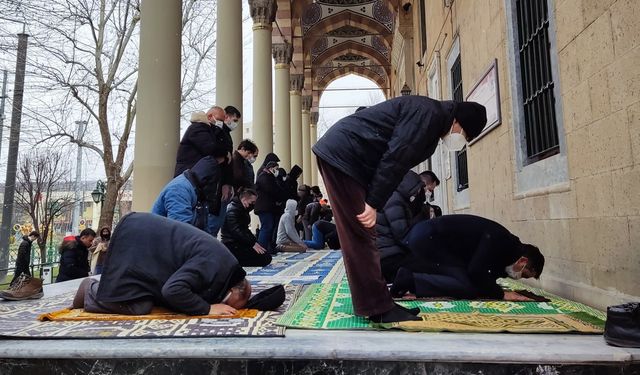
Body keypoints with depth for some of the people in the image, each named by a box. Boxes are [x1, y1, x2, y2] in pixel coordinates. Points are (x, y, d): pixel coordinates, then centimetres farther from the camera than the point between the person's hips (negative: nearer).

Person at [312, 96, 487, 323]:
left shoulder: (433, 126, 20)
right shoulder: (430, 113, -12)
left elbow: (398, 164, 16)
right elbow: (394, 159, -21)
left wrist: (374, 203, 9)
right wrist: (374, 203, -20)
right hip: (341, 156, -11)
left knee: (359, 236, 11)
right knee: (361, 236, -9)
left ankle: (373, 302, 19)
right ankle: (379, 309, -2)